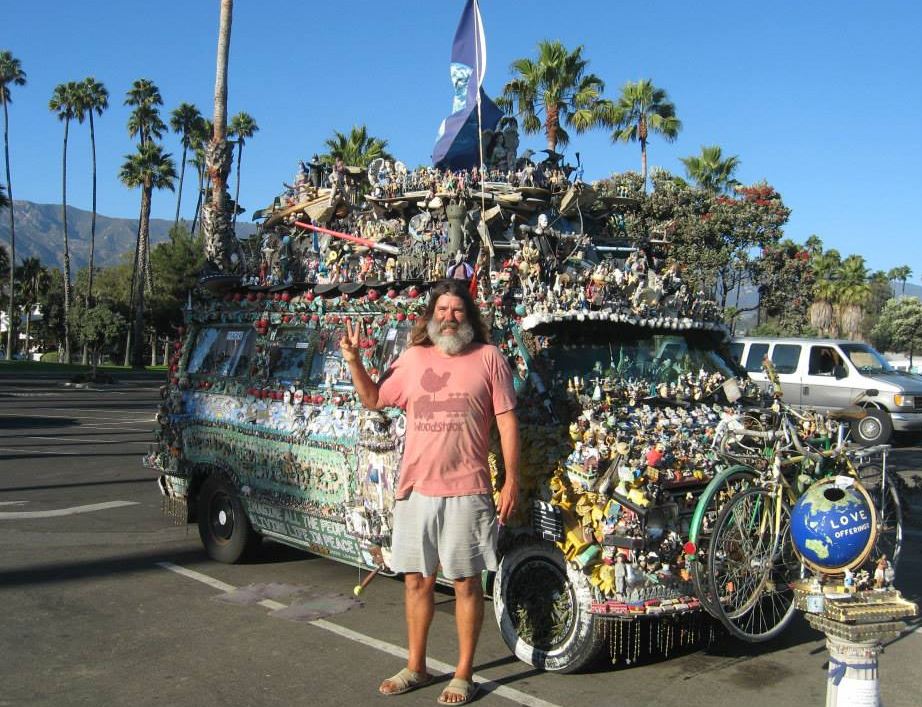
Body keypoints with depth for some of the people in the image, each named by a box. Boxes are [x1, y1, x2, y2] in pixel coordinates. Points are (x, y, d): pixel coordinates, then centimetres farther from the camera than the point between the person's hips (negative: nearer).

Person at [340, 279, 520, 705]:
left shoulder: (488, 358, -2)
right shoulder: (413, 358, 9)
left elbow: (507, 422, -2)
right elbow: (373, 400, 19)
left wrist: (511, 481, -7)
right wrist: (354, 361, 5)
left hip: (466, 492, -4)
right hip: (415, 491, 4)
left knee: (466, 584, 5)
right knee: (416, 581, 14)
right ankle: (415, 668, 30)